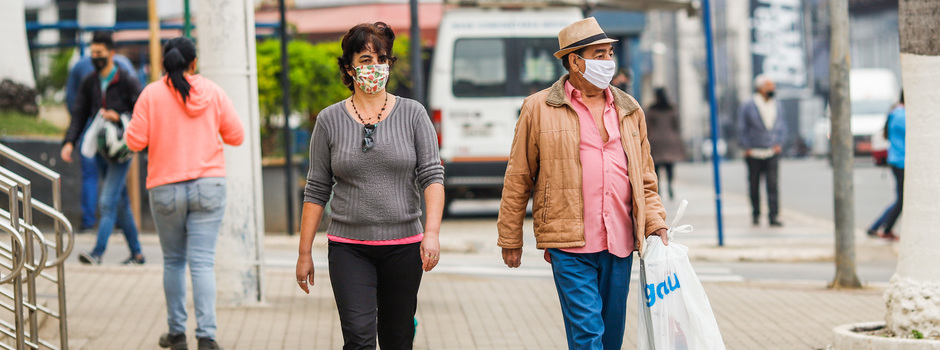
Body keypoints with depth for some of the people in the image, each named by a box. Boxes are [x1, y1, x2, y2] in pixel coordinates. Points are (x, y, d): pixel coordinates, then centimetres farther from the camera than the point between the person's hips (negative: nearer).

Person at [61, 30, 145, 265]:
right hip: (100, 149, 6)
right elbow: (79, 115, 6)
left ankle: (97, 252, -18)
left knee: (107, 202, -13)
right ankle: (136, 253, 20)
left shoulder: (126, 81, -7)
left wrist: (119, 117, -21)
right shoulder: (89, 83, 9)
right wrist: (69, 142, -8)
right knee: (120, 203, 12)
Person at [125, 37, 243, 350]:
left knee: (173, 261, 14)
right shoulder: (213, 92, 0)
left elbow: (135, 141, -6)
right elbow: (236, 136, 4)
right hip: (208, 188, 0)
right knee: (202, 262, -2)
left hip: (166, 189, 0)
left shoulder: (151, 94, -4)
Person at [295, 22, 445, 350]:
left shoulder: (412, 114, 2)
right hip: (349, 246, -1)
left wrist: (432, 232, -18)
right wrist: (304, 253, 4)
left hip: (403, 245, 1)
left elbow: (432, 175, -4)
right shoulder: (330, 120, 3)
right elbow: (316, 191, 6)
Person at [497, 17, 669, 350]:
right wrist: (510, 240, 5)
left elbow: (644, 178, 19)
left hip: (619, 245, 5)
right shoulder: (538, 109, 1)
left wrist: (656, 224, 4)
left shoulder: (629, 110, 14)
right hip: (570, 248, -5)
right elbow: (517, 180, 4)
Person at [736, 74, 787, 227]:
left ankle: (774, 216, -13)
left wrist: (779, 144, 4)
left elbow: (782, 126, 16)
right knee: (754, 185, 7)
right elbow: (742, 130, 1)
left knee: (773, 184, -10)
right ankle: (755, 214, 21)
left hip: (772, 152, 1)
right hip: (754, 153, -1)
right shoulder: (747, 107, -1)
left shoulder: (778, 106, 10)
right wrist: (747, 148, -4)